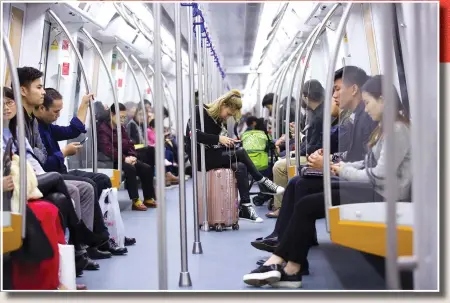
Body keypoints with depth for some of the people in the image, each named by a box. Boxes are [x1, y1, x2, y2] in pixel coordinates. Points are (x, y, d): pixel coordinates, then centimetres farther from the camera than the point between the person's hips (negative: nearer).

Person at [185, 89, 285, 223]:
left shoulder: (219, 119, 13)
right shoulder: (200, 111, -10)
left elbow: (215, 144, 11)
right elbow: (194, 135, -25)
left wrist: (227, 142, -9)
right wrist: (219, 139, -31)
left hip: (212, 155, 8)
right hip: (200, 157, -8)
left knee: (240, 167, -19)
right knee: (240, 153, -22)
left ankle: (245, 208, -22)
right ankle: (263, 182, -11)